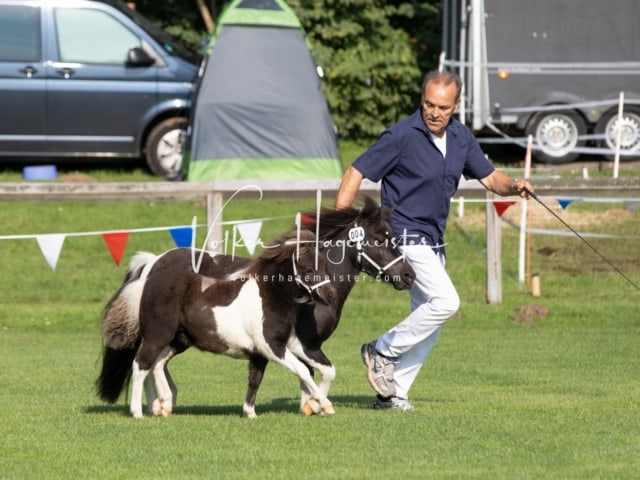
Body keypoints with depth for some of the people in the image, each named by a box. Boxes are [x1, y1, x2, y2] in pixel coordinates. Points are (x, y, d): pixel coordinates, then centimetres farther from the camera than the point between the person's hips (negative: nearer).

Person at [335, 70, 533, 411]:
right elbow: (356, 174, -13)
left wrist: (513, 186, -9)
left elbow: (489, 177, 14)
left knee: (429, 322, 10)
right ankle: (382, 351, -6)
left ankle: (393, 392, 18)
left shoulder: (461, 137, 5)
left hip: (433, 241, 8)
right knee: (445, 302, -21)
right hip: (405, 237, -8)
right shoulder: (401, 135, -15)